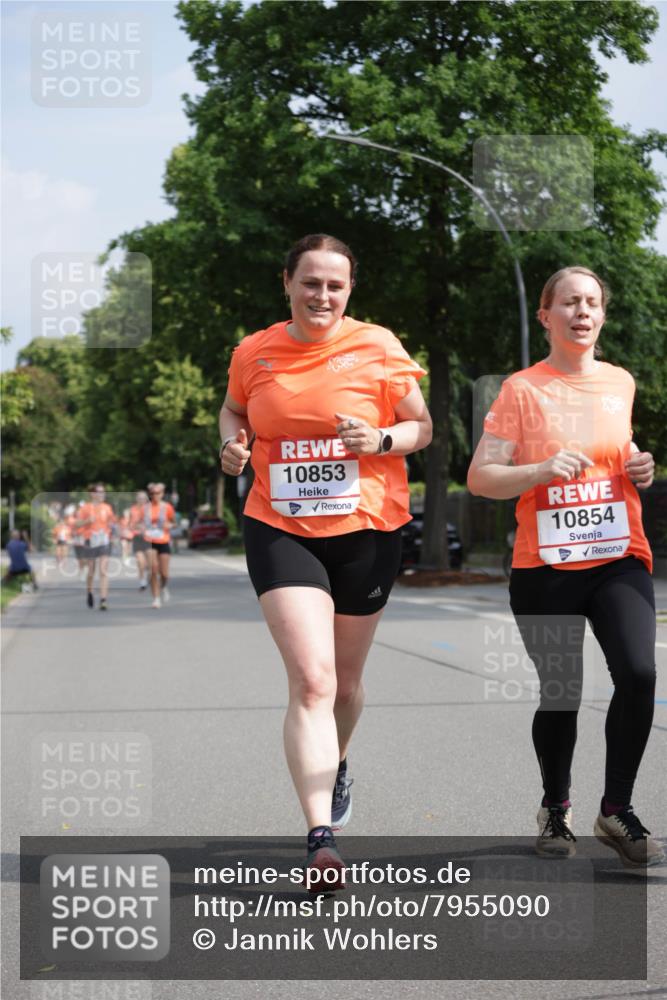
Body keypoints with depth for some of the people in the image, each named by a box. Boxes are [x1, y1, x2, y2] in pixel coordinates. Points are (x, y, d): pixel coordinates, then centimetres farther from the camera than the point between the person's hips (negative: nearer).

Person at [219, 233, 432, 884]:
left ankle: (336, 768, 49)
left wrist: (380, 440, -16)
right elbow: (233, 408, 22)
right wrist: (232, 443, 0)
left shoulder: (377, 348, -3)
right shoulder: (253, 353, 2)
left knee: (344, 681, 16)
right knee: (311, 680, -16)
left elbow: (421, 426, 5)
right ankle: (320, 836, -17)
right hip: (280, 530, 0)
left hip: (367, 531, 1)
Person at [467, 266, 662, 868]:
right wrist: (542, 470, -20)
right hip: (545, 566, -2)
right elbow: (480, 478, -5)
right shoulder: (522, 389, -2)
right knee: (559, 692, 4)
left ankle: (617, 809, -1)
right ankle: (556, 809, 29)